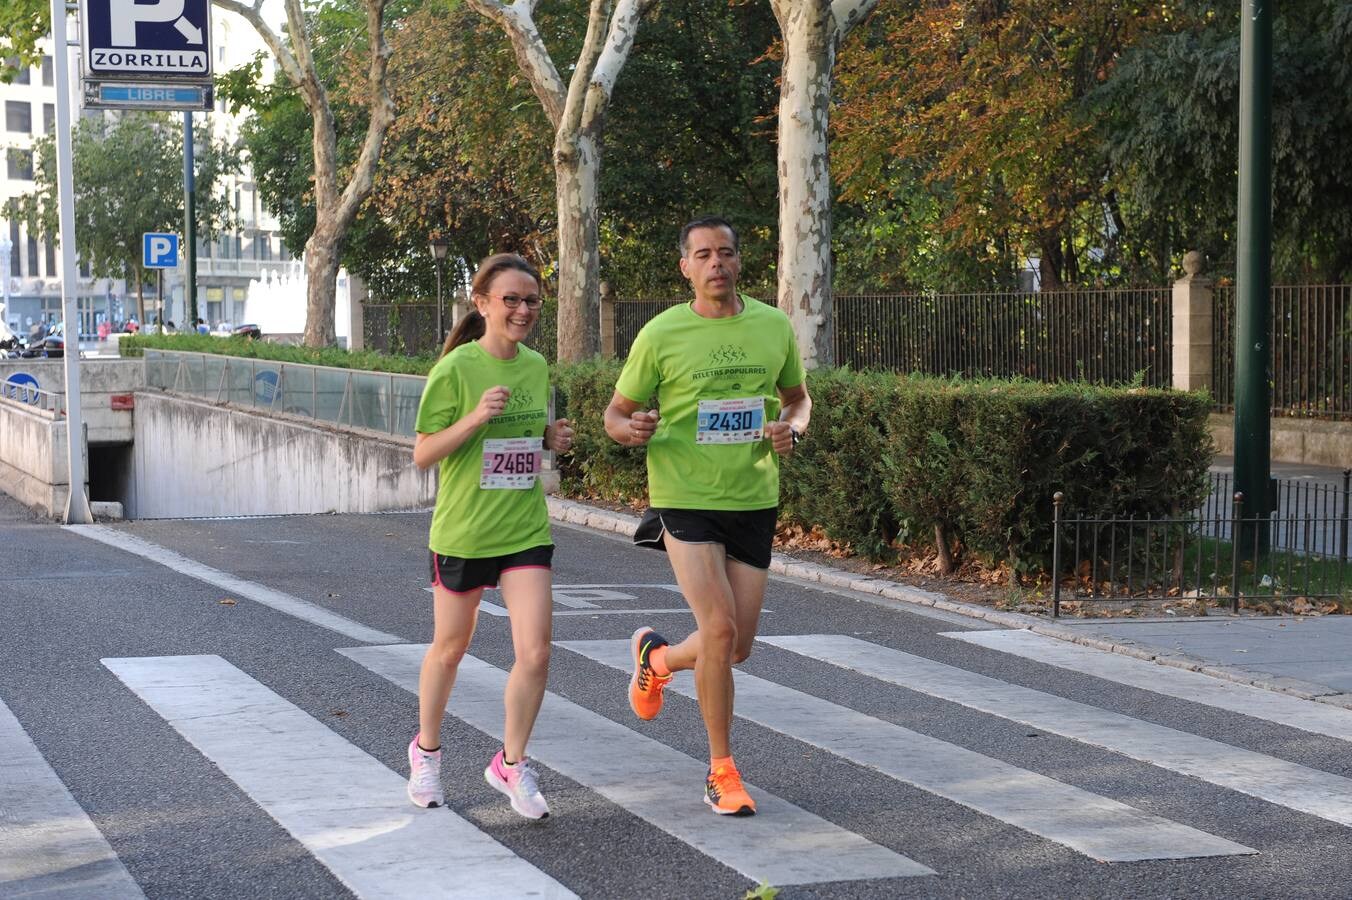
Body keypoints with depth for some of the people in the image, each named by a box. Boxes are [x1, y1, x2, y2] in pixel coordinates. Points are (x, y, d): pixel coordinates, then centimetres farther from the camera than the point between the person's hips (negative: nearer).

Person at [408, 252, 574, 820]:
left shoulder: (536, 366, 4)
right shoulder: (456, 368, -13)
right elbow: (423, 454, -12)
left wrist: (553, 440, -1)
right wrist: (477, 417, -26)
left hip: (526, 531, 4)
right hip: (463, 532, -4)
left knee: (535, 653, -7)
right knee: (450, 647, 14)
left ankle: (511, 763, 12)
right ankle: (426, 749, 38)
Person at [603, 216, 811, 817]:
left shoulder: (774, 327, 2)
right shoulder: (661, 335, -7)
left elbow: (798, 397, 17)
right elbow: (616, 412, 2)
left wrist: (792, 427, -6)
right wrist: (630, 429, -22)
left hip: (754, 501, 4)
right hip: (685, 500, -4)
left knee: (738, 648, 7)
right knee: (720, 629, -18)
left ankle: (657, 657, 41)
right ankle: (722, 771, -2)